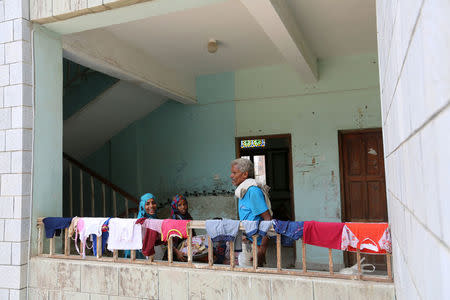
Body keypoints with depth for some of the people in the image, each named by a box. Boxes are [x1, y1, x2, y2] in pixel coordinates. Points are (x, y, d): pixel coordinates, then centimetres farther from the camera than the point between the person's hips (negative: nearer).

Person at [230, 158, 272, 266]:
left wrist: (262, 249, -22)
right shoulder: (242, 191, 16)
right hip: (246, 241, 8)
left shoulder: (253, 191, -13)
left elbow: (268, 218, -18)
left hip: (255, 244, -8)